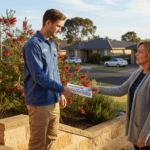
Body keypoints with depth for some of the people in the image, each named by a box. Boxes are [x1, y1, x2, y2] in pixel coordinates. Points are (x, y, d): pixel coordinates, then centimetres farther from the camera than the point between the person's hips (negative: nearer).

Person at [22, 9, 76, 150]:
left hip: (54, 101, 8)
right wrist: (62, 89, -22)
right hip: (39, 102, -8)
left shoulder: (52, 44, 12)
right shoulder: (33, 45, -15)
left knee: (51, 139, 18)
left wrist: (60, 92, 18)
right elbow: (38, 76, -22)